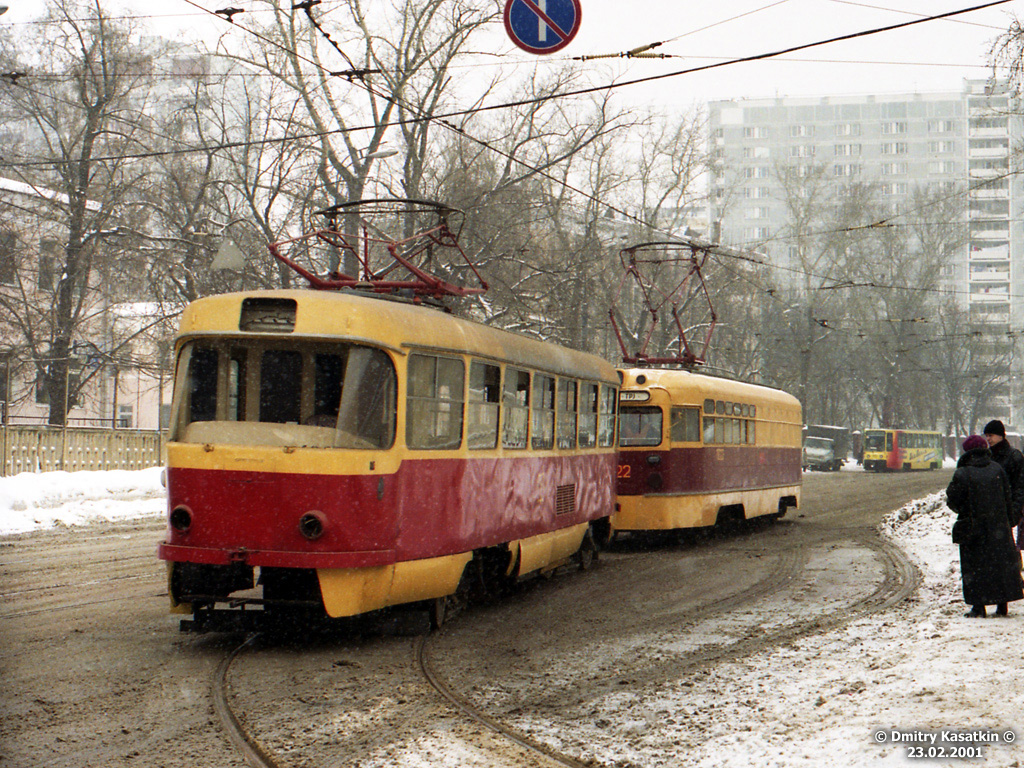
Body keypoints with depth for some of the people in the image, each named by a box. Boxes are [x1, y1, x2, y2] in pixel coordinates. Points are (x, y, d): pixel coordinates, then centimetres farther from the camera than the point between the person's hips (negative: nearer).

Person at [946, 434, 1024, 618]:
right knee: (1001, 561, 11)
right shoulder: (997, 469, 0)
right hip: (998, 525, 4)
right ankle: (1002, 605, 12)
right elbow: (1008, 498, 5)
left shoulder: (962, 474, -13)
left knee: (975, 566, 4)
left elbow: (953, 501, -10)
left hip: (973, 527, -4)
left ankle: (979, 607, 2)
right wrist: (1006, 518, 16)